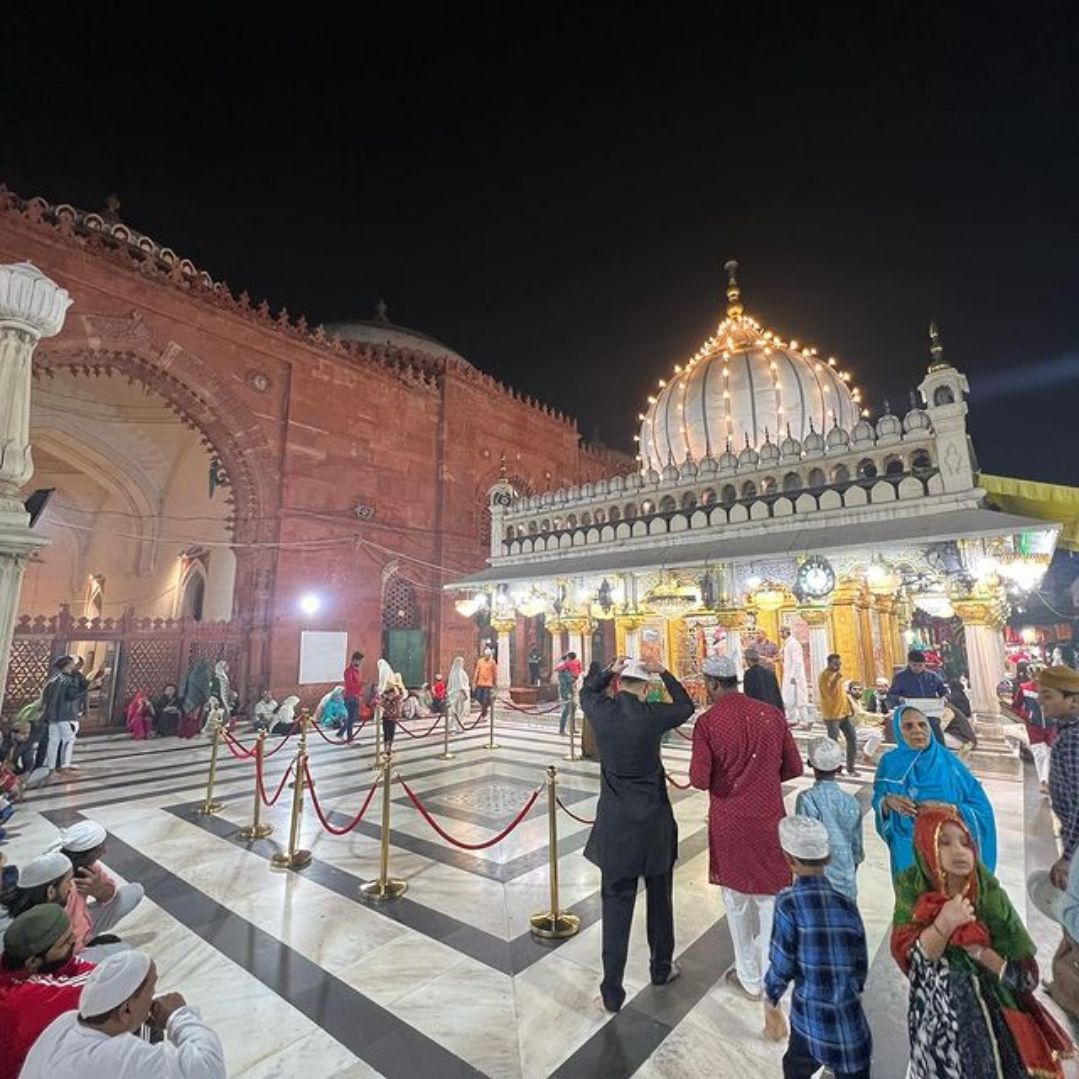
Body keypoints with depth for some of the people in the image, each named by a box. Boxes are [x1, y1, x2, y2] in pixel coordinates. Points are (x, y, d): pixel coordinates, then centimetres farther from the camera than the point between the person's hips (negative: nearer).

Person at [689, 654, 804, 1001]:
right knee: (770, 896, 21)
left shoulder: (708, 722, -16)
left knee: (737, 901, 17)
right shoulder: (772, 714, -7)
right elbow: (793, 768, 0)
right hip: (769, 817, 3)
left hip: (729, 821, -2)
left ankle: (749, 979, 33)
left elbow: (699, 780, -18)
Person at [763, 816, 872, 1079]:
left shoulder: (789, 902, -18)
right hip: (851, 1029, 3)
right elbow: (860, 971, 5)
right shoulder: (848, 905, -5)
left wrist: (770, 1001, 6)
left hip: (810, 1022, -3)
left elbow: (782, 966, -13)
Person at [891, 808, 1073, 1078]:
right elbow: (910, 959, -20)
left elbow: (1025, 975, -9)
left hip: (995, 1020, 1)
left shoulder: (990, 894, -14)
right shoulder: (911, 889, -15)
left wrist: (978, 949, -23)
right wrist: (943, 925, -34)